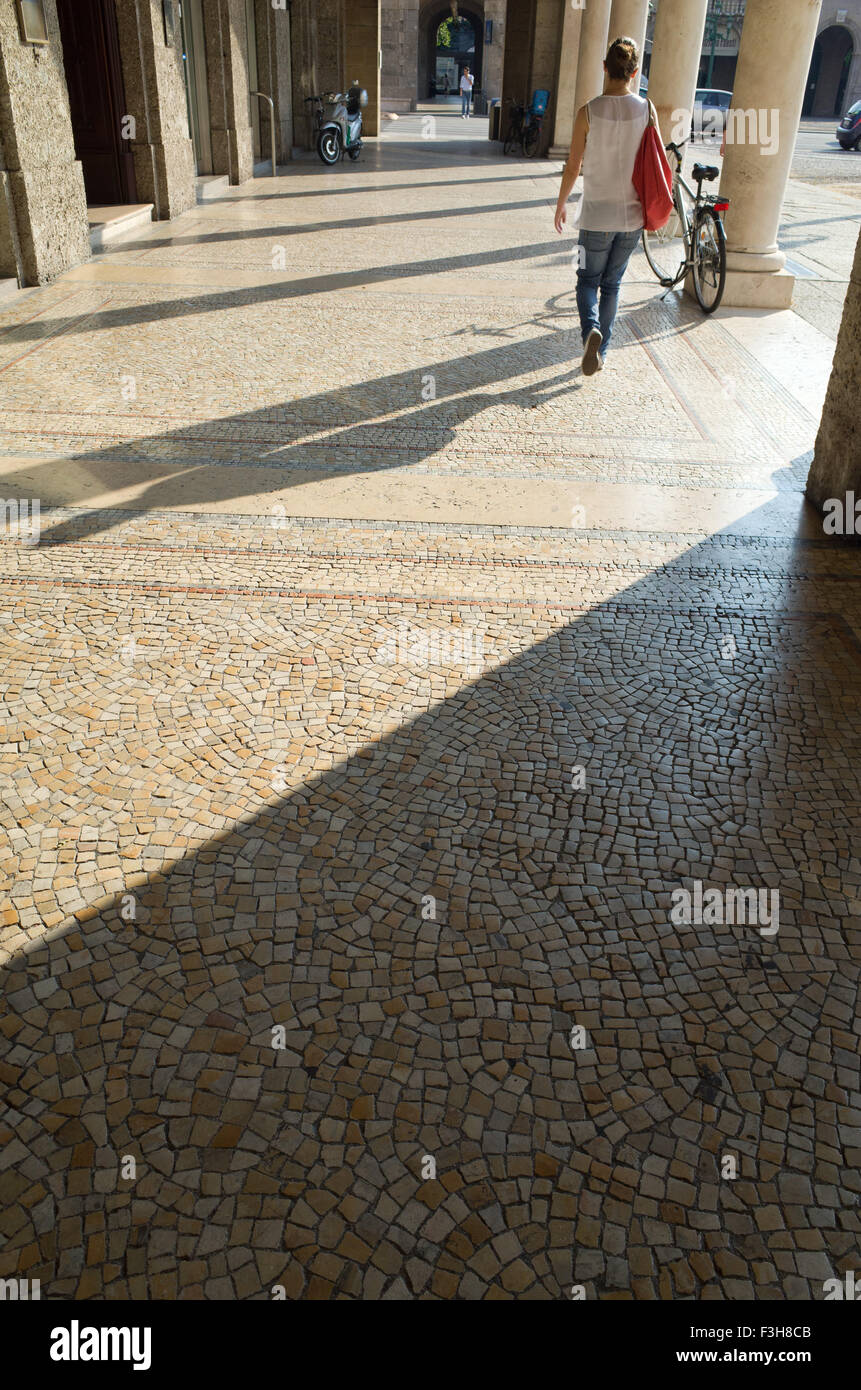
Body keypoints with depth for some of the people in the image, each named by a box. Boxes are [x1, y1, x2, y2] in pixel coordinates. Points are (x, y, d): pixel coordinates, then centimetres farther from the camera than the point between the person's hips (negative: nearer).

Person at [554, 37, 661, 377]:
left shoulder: (589, 112, -10)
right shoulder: (646, 110, -3)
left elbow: (573, 165, -6)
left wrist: (561, 204, 8)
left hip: (597, 215, -3)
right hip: (633, 215, 3)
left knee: (588, 280, 11)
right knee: (612, 284, 16)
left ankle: (591, 330, -18)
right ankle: (601, 350, 19)